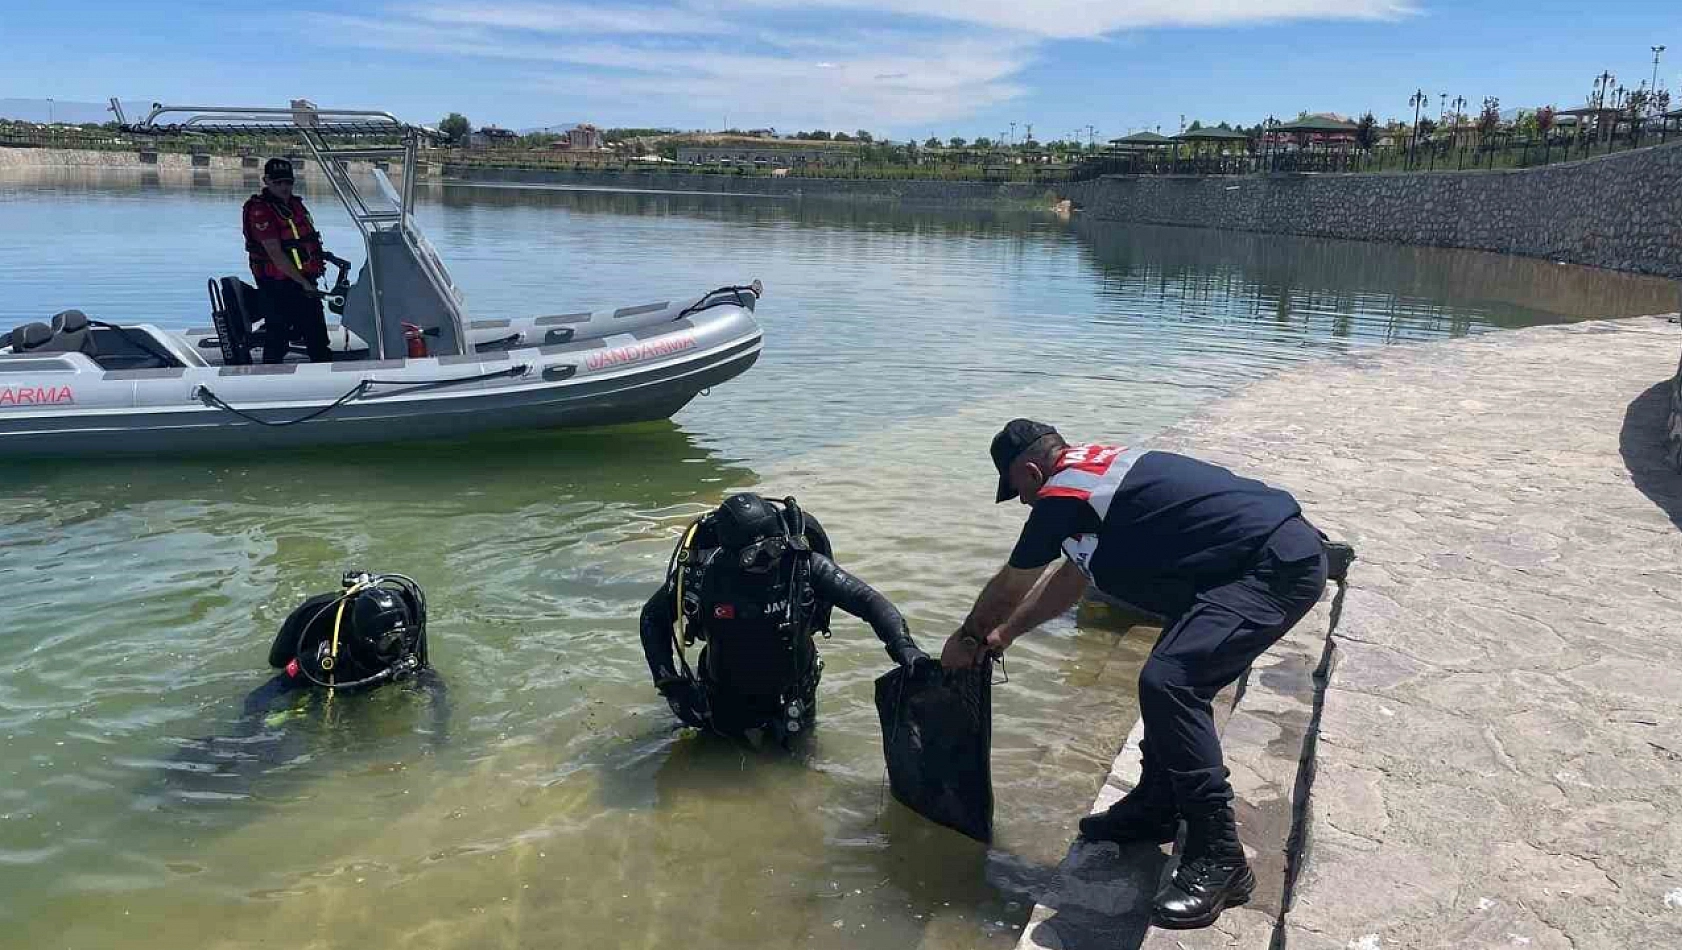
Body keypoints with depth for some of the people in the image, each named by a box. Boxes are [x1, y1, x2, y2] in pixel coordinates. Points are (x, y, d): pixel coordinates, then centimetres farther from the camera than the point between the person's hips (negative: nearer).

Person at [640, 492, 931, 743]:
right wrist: (668, 682, -17)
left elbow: (869, 601, -27)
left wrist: (906, 650, -43)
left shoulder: (803, 564, -28)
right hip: (726, 702, 0)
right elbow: (653, 618, -9)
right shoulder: (701, 574, -27)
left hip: (790, 702, 0)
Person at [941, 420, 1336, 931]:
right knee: (1175, 674, 20)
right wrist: (1005, 633, 36)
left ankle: (1218, 858, -13)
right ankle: (1155, 806, 30)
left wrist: (969, 638, 21)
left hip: (1277, 568, -11)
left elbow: (1009, 587, 3)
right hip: (1288, 548, 11)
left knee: (1167, 682, -20)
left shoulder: (1063, 495, -12)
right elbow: (1069, 579, 29)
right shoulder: (1097, 471, 17)